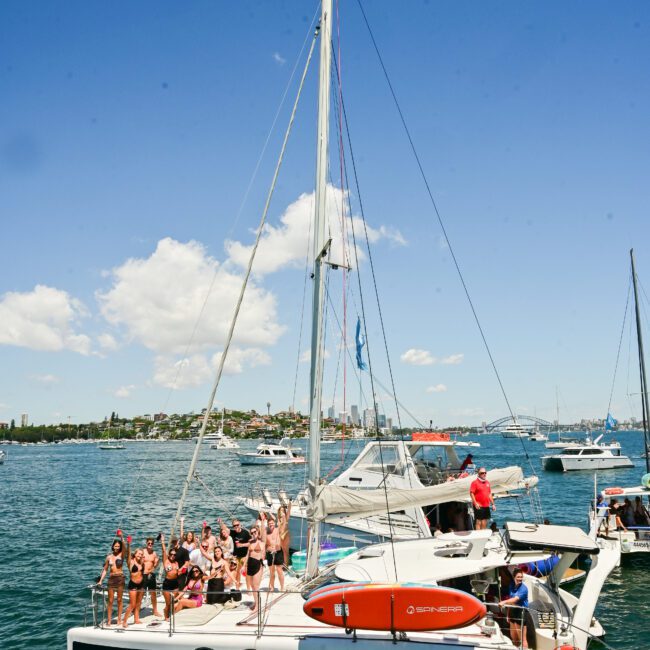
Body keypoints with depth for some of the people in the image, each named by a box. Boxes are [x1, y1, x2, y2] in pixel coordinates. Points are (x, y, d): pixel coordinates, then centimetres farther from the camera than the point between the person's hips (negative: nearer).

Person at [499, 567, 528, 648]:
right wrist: (508, 614, 11)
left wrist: (504, 602, -46)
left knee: (522, 638, -1)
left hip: (521, 612, -7)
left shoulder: (524, 588, -17)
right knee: (513, 637, 18)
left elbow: (516, 599, -31)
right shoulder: (511, 586, 4)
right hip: (513, 611, 7)